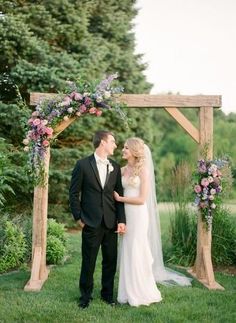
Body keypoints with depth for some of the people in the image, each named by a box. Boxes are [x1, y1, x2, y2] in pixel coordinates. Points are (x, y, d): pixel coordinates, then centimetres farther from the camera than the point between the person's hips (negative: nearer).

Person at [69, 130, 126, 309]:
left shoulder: (115, 167, 8)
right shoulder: (83, 164, -4)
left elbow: (119, 194, 7)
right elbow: (74, 193, 0)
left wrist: (121, 220, -1)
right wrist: (78, 217, -3)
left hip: (111, 222, 4)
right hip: (91, 223, -3)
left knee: (111, 261, 10)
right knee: (88, 262, 6)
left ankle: (107, 294, 27)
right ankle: (85, 296, 23)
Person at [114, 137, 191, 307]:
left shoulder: (143, 170, -8)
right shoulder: (123, 170, 9)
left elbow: (142, 199, -13)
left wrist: (119, 198, -9)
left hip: (138, 215, -6)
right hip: (126, 215, 6)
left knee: (137, 252, 1)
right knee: (127, 253, 10)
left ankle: (141, 292, 15)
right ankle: (130, 291, 21)